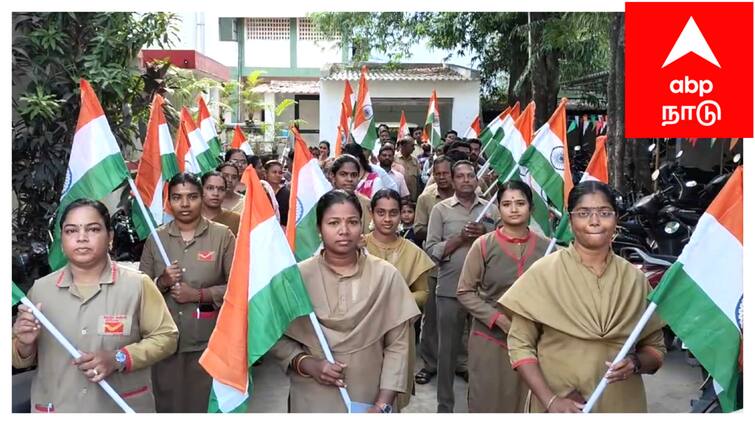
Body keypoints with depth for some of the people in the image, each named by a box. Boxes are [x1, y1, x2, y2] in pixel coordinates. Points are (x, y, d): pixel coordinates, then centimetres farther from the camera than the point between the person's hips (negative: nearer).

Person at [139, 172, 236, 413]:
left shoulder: (222, 235, -1)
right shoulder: (155, 238, 7)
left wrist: (199, 295, -13)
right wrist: (162, 282, -10)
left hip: (209, 342, -2)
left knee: (207, 405, 4)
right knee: (168, 405, 9)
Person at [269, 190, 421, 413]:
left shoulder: (386, 275, -7)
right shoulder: (298, 276, -7)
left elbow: (397, 345, -6)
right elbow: (276, 337, -1)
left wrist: (383, 404, -12)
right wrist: (307, 365, -16)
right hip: (312, 400, 0)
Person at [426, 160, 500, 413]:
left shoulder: (491, 210, 6)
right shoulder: (441, 209, 1)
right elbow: (431, 250, -5)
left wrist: (485, 236, -12)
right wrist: (460, 238, -15)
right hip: (450, 291, -1)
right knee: (448, 349, 9)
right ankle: (445, 405, 23)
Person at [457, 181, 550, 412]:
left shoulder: (546, 247, -2)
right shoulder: (483, 245, -6)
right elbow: (464, 292, -4)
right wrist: (498, 318, -13)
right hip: (490, 339, -1)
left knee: (527, 405, 11)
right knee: (488, 403, 8)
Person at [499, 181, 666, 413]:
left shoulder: (634, 278, -1)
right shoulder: (543, 273, -9)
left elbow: (656, 347, 6)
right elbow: (520, 344, -8)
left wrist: (636, 363, -14)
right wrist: (550, 400, -17)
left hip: (622, 403, 3)